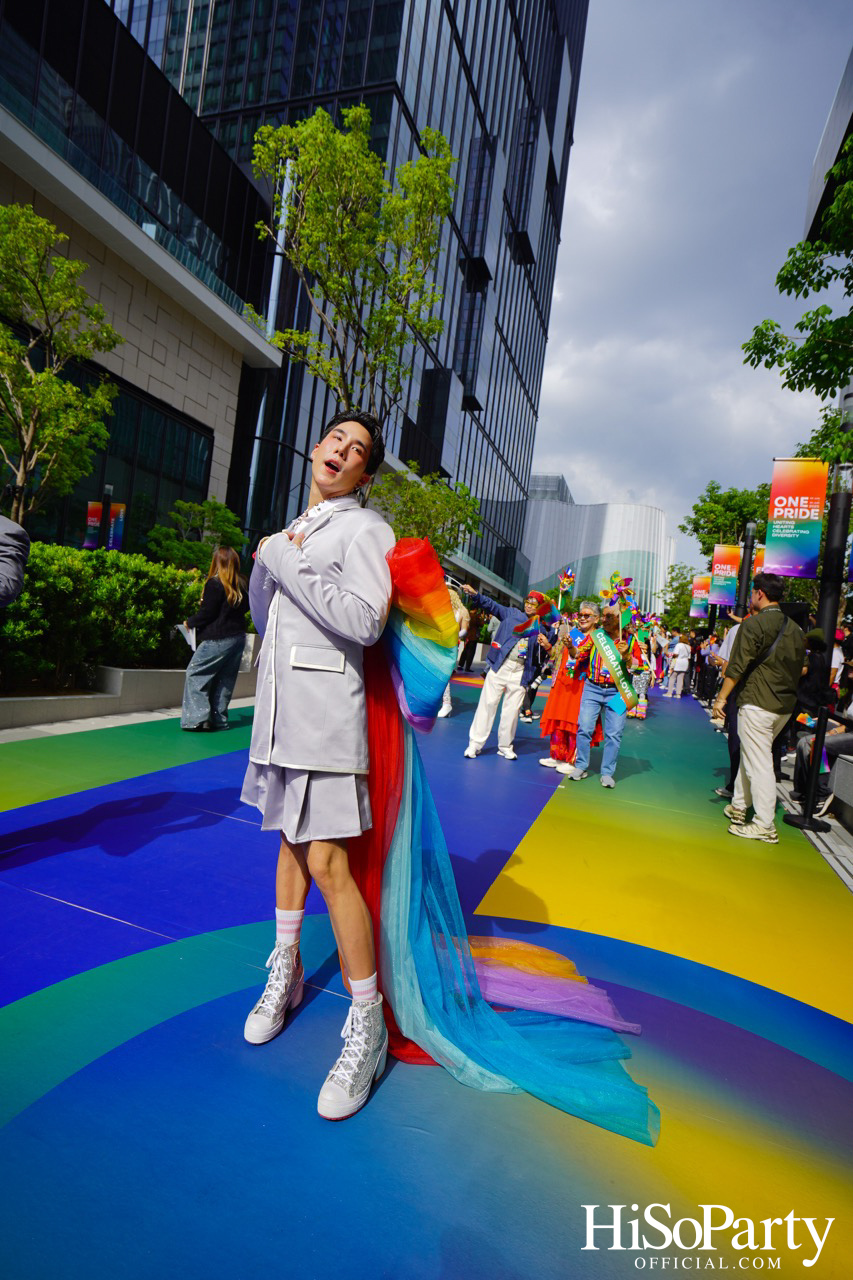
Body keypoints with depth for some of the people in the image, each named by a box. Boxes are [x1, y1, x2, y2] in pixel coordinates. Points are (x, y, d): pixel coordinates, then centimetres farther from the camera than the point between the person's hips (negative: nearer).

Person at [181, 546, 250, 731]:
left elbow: (207, 612, -14)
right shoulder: (242, 586, 6)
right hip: (238, 637, 7)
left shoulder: (214, 584, -13)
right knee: (225, 680, 13)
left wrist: (190, 623, 2)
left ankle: (196, 717, -6)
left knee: (196, 674, 1)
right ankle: (218, 719, 18)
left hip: (217, 639, -7)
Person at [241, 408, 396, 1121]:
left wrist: (286, 560, -14)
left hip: (327, 708, -8)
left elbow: (364, 620, -20)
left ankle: (368, 1028, 6)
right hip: (280, 706, 8)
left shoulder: (366, 530, -4)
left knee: (327, 861, -10)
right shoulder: (293, 531, 19)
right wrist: (267, 561, 7)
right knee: (292, 838, 18)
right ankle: (286, 971, 36)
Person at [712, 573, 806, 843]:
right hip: (785, 706, 8)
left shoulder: (753, 624, -12)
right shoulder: (795, 629, 11)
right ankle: (739, 806, 30)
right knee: (750, 755, 20)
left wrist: (721, 697, -7)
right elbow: (801, 668, 16)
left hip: (757, 704, -8)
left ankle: (764, 826, 1)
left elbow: (737, 666, -14)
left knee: (759, 764, -3)